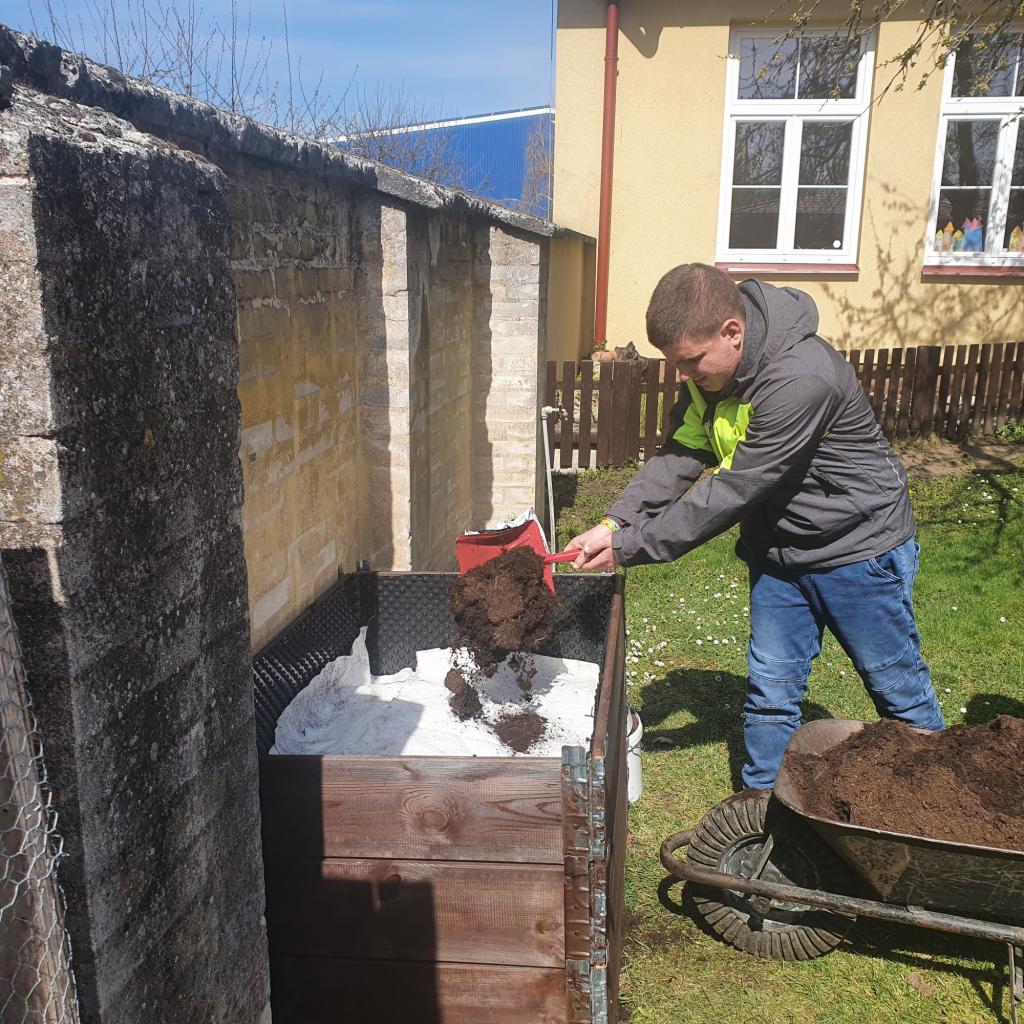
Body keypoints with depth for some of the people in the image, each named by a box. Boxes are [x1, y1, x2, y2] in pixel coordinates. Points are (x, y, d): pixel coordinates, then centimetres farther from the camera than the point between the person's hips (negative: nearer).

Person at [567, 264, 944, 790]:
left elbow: (733, 490, -32)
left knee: (899, 691, 11)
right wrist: (615, 523, -23)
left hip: (857, 546, -6)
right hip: (779, 549, 7)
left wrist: (630, 548, -28)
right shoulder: (710, 368, -7)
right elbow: (679, 455, -9)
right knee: (769, 686, 12)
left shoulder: (801, 379, -34)